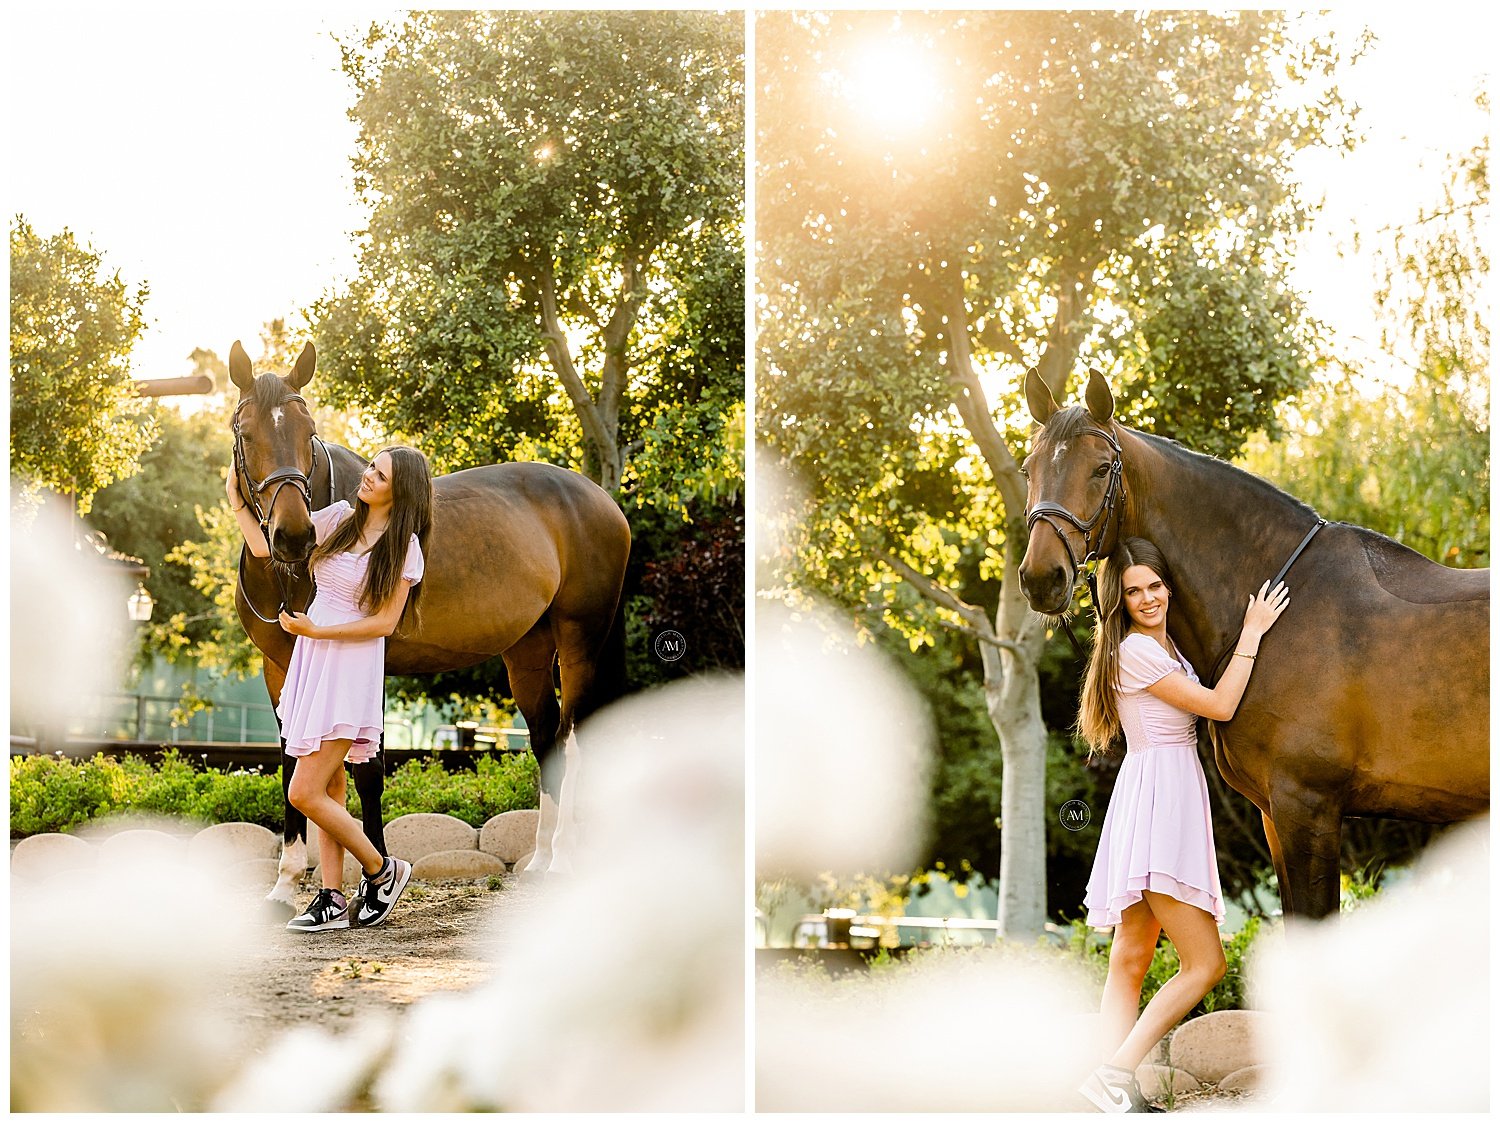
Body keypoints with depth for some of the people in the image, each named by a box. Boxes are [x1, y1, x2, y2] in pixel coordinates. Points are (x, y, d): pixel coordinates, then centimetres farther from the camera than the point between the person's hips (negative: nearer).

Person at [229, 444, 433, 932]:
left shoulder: (404, 546, -8)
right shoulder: (339, 518, 7)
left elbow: (385, 622, -12)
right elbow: (266, 548, 9)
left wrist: (316, 630, -17)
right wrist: (237, 501, 2)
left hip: (353, 668, -6)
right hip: (312, 660, 6)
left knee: (304, 794, -10)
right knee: (330, 789, 10)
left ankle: (381, 871, 8)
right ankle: (333, 899, 15)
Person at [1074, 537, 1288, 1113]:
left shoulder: (1167, 648, 20)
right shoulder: (1135, 650, -11)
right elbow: (1220, 706, -12)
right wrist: (1252, 633, -6)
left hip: (1174, 797, 11)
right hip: (1157, 792, -11)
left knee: (1130, 963, 5)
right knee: (1205, 962, -13)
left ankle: (1118, 1085, 3)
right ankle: (1114, 1074, -17)